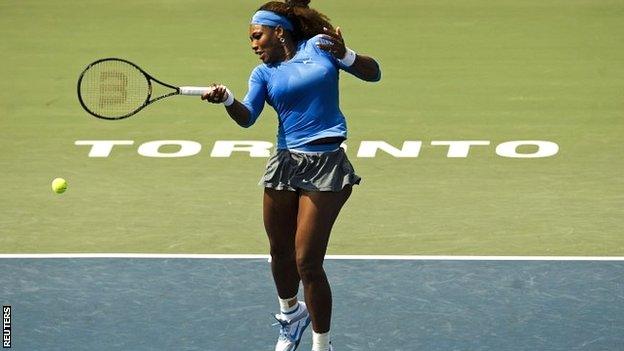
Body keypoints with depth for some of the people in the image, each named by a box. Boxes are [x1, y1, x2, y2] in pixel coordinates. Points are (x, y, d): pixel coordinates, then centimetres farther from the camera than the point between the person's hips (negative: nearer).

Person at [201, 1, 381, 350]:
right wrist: (227, 99, -25)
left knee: (307, 262, -8)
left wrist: (345, 55, -16)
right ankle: (290, 314, 45)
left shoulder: (319, 45, 2)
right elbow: (247, 117, -5)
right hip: (286, 163, 4)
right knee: (280, 252, 15)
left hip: (326, 167, -4)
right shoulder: (264, 72, 9)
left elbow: (373, 73, 2)